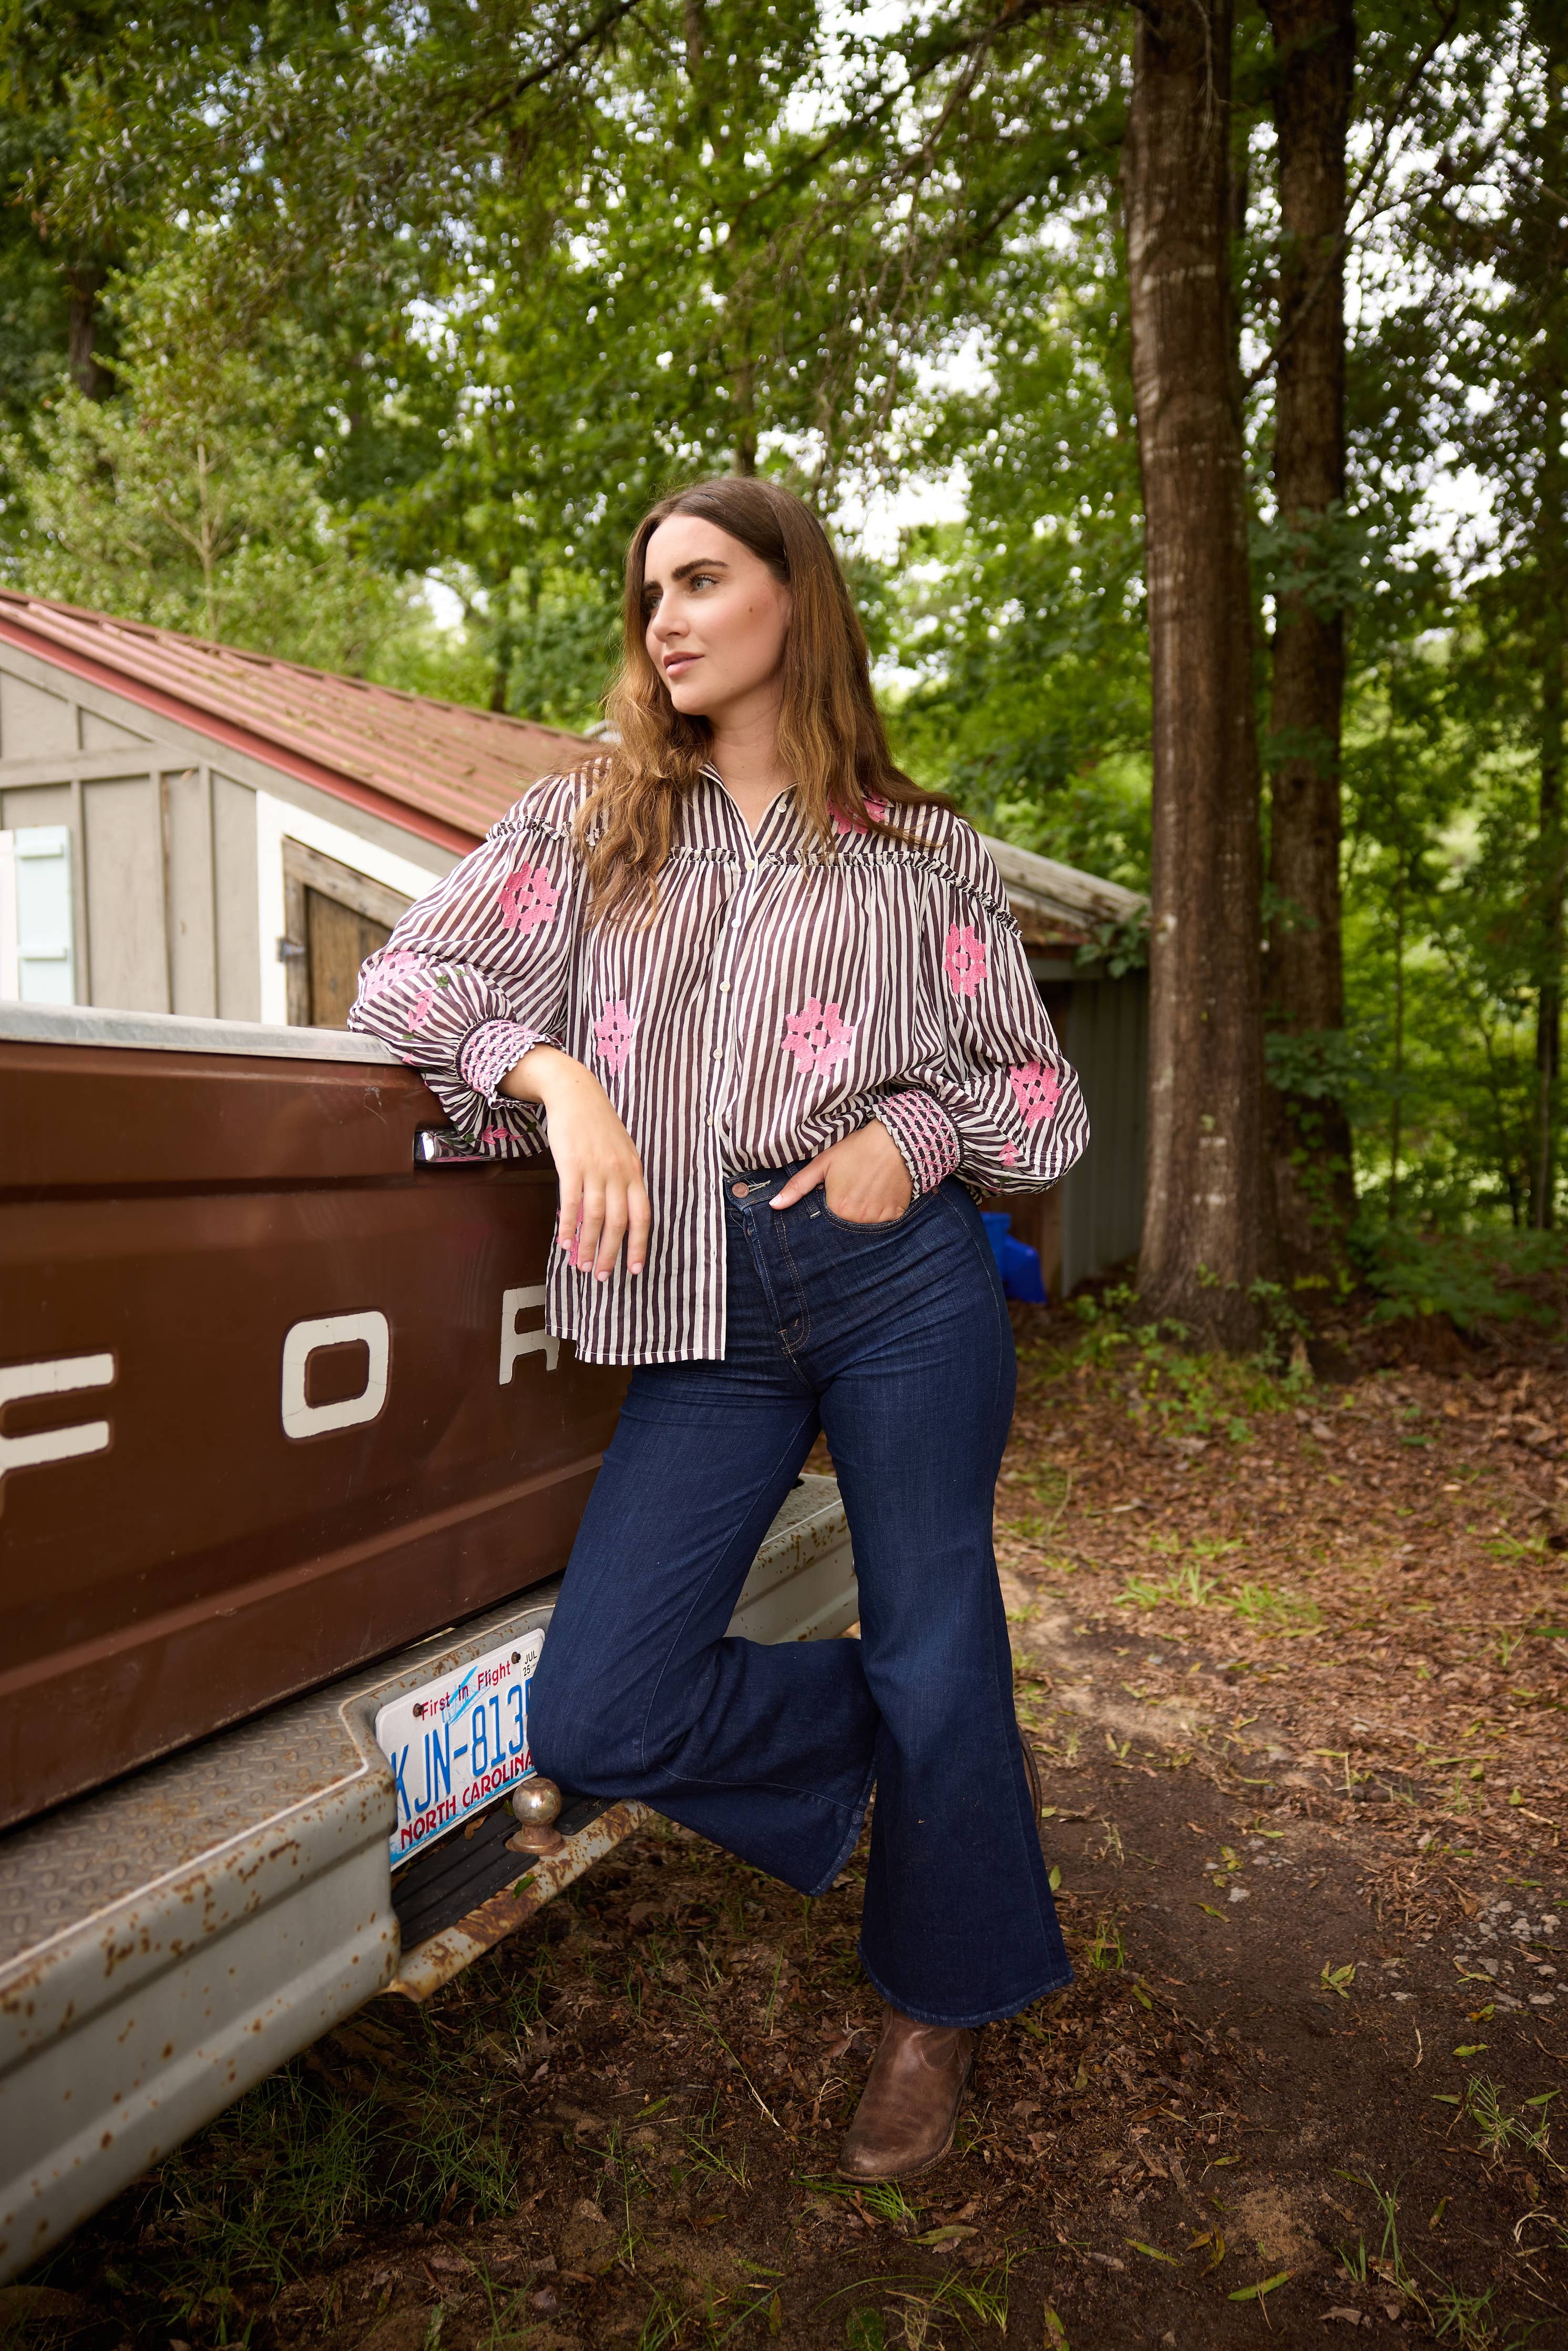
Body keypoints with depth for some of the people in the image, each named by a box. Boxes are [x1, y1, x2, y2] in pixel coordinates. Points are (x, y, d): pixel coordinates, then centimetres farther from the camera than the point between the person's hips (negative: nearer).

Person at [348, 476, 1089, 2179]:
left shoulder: (920, 854, 9)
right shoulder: (589, 821, 13)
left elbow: (1035, 1082, 13)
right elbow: (406, 976, 6)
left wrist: (921, 1137, -8)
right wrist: (558, 1077, -12)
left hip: (902, 1277, -1)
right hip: (709, 1310, 2)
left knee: (935, 1664, 5)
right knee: (592, 1722, -5)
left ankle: (936, 2004, 36)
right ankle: (943, 1758, 20)